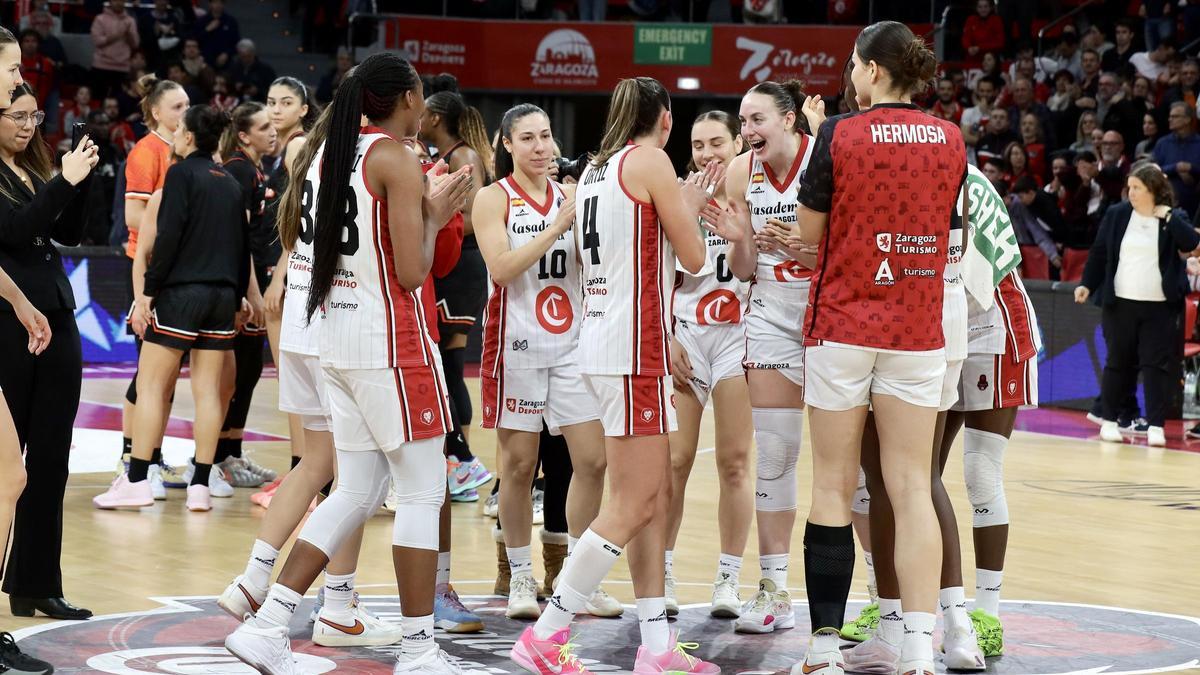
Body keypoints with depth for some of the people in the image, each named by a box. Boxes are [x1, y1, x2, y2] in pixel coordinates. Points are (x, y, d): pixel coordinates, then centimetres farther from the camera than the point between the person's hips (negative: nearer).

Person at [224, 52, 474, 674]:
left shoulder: (327, 154, 12)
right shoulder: (397, 158, -12)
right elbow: (412, 272, -17)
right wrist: (434, 215, 0)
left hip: (337, 335, 8)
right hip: (391, 340, -8)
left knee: (356, 492, 13)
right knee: (422, 493, 0)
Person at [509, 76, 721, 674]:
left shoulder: (596, 170, 17)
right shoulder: (650, 161, -7)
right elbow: (692, 258, -4)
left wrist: (683, 205, 25)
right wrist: (690, 211, 14)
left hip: (602, 340, 9)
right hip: (635, 348, -9)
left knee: (656, 496, 10)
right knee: (632, 505, -7)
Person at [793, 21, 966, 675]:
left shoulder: (840, 135, -9)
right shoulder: (950, 139, 2)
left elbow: (808, 232, -1)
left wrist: (816, 140, 11)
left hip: (842, 325, -3)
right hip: (918, 330, 3)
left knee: (833, 487, 5)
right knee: (912, 488, 3)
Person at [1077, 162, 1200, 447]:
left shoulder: (1174, 218, 0)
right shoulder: (1116, 214, 3)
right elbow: (1099, 252, 8)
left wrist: (1169, 218, -17)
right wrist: (1087, 284, 2)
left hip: (1159, 306, -1)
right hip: (1120, 303, 1)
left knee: (1156, 364, -4)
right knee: (1117, 362, 7)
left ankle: (1156, 426, -1)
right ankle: (1109, 421, 18)